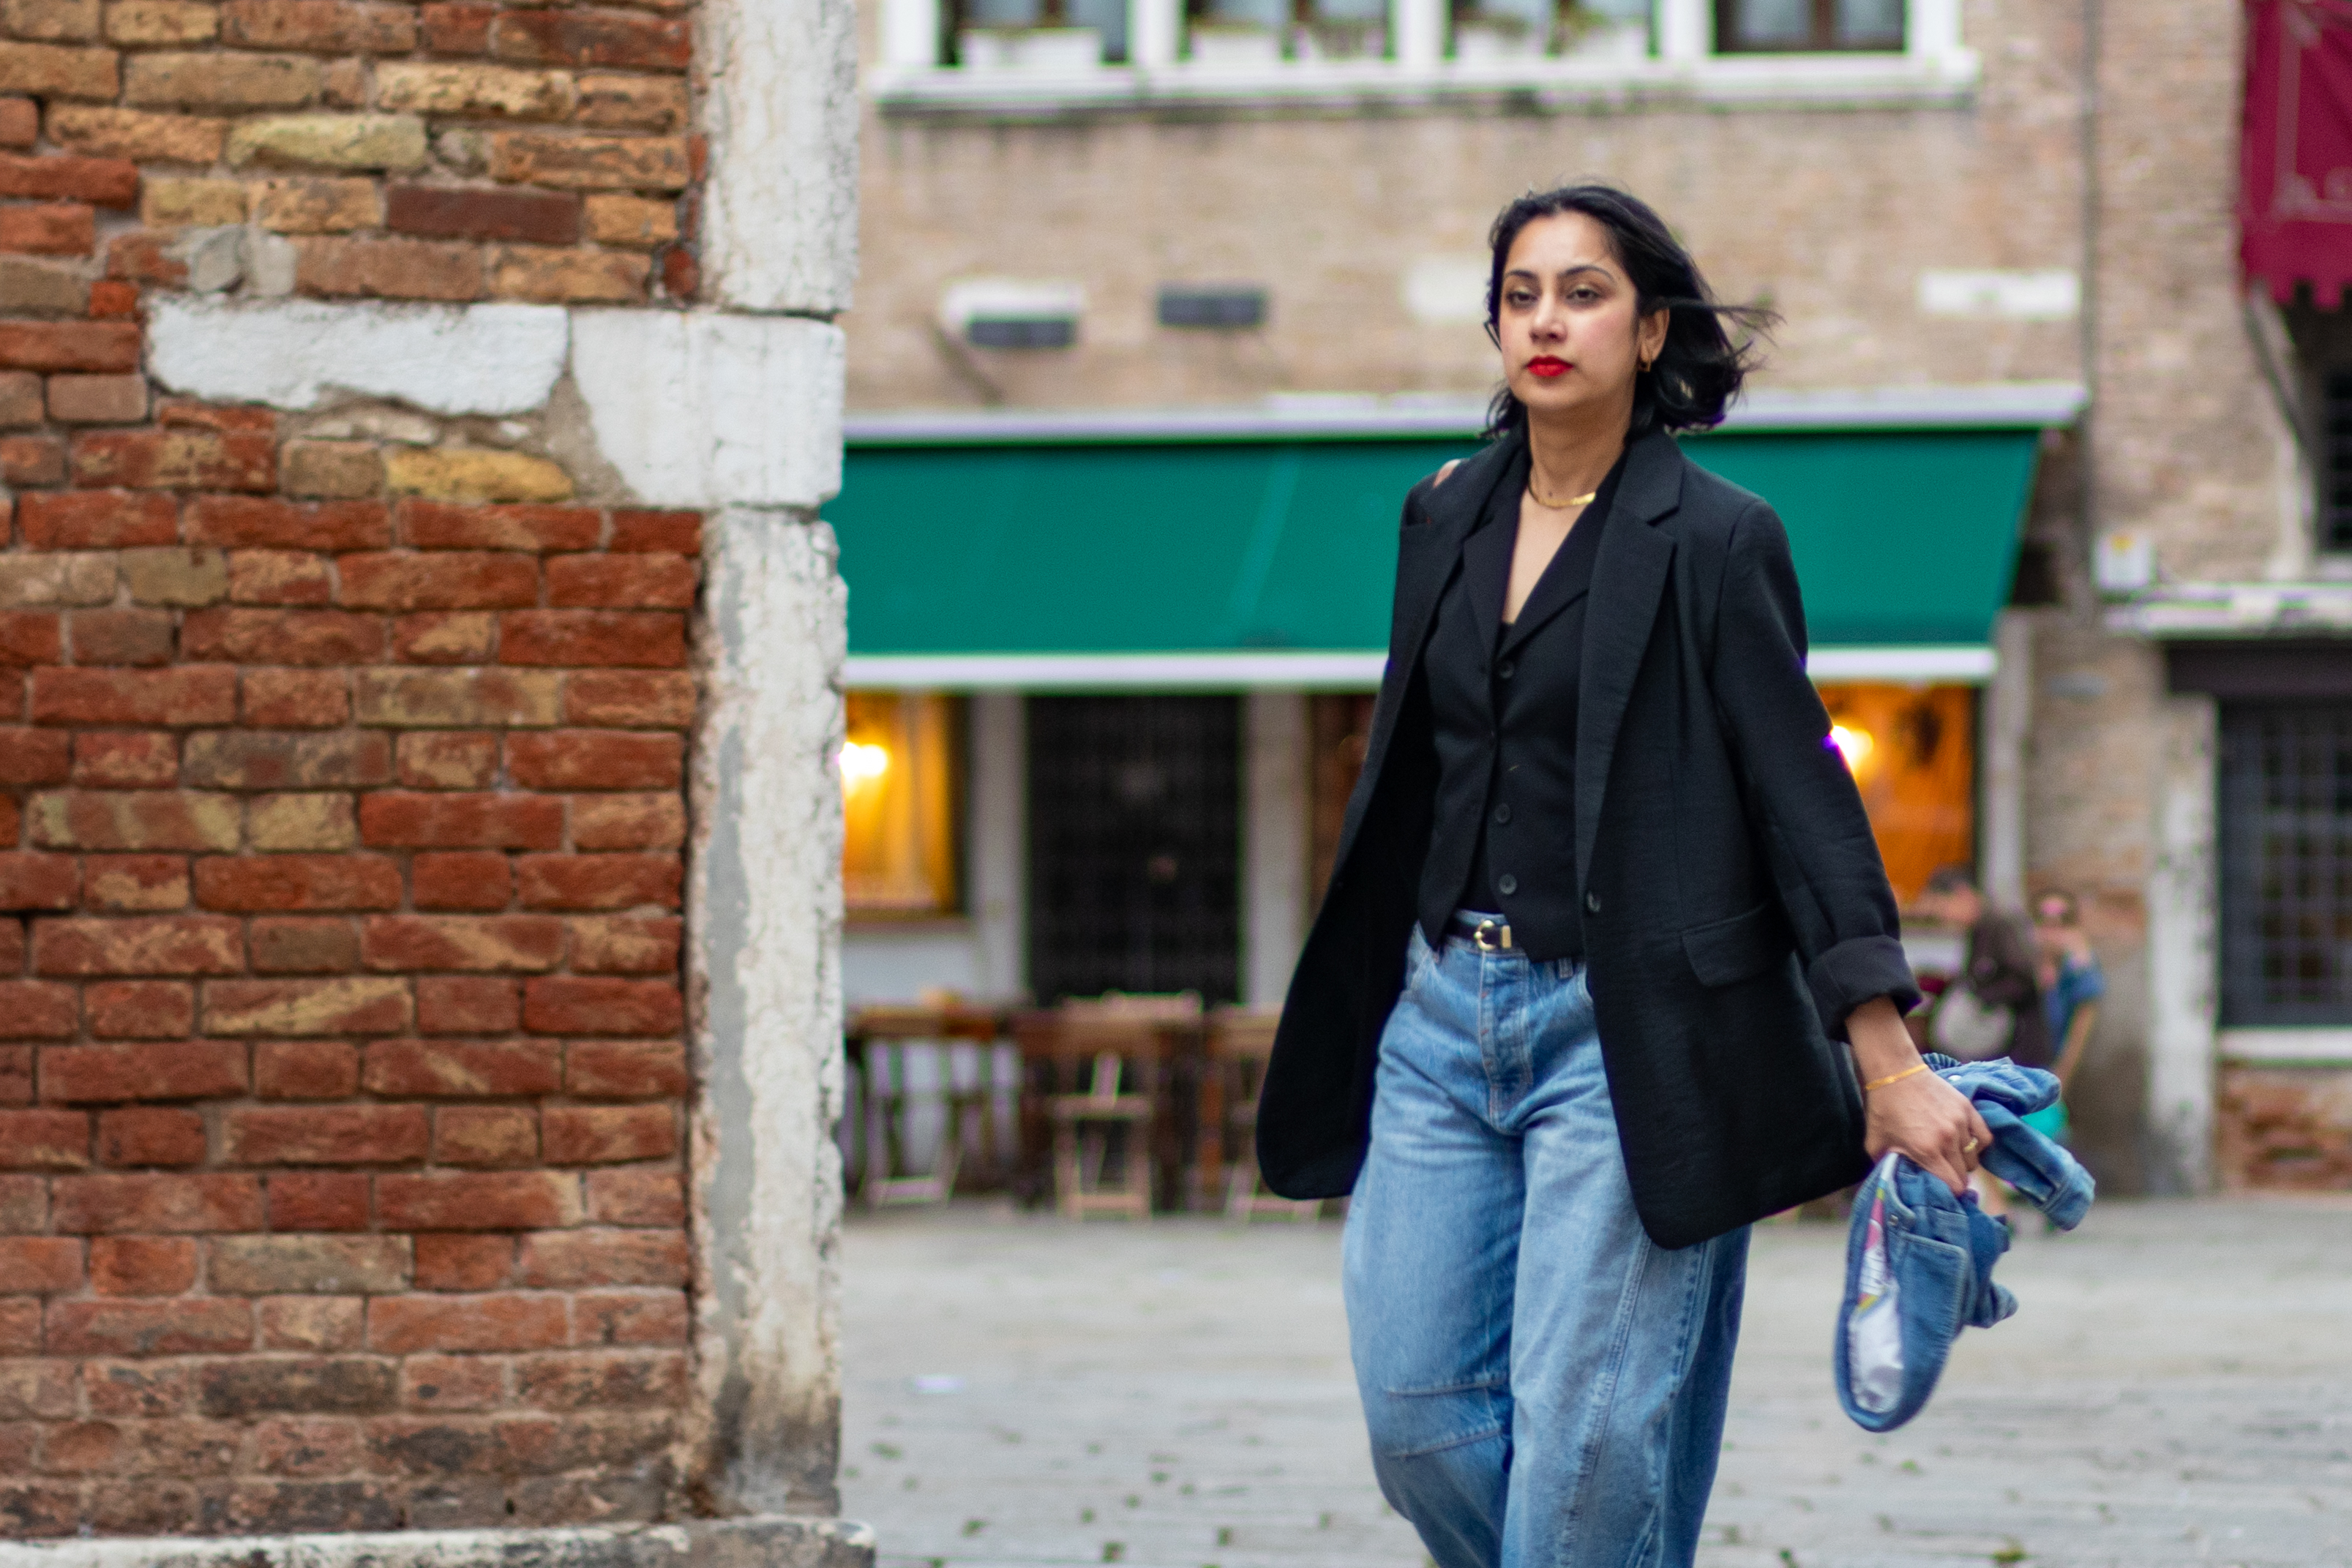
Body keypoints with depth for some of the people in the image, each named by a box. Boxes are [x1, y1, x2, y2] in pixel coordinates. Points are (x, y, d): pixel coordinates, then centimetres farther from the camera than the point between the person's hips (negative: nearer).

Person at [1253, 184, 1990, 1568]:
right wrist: (1350, 1016, 22)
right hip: (1441, 1012, 6)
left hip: (1626, 1034, -6)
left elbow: (1804, 797, -8)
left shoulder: (1714, 539, -5)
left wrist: (1888, 1064, -15)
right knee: (1417, 1407, 0)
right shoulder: (1447, 519, 12)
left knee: (1587, 1431, -8)